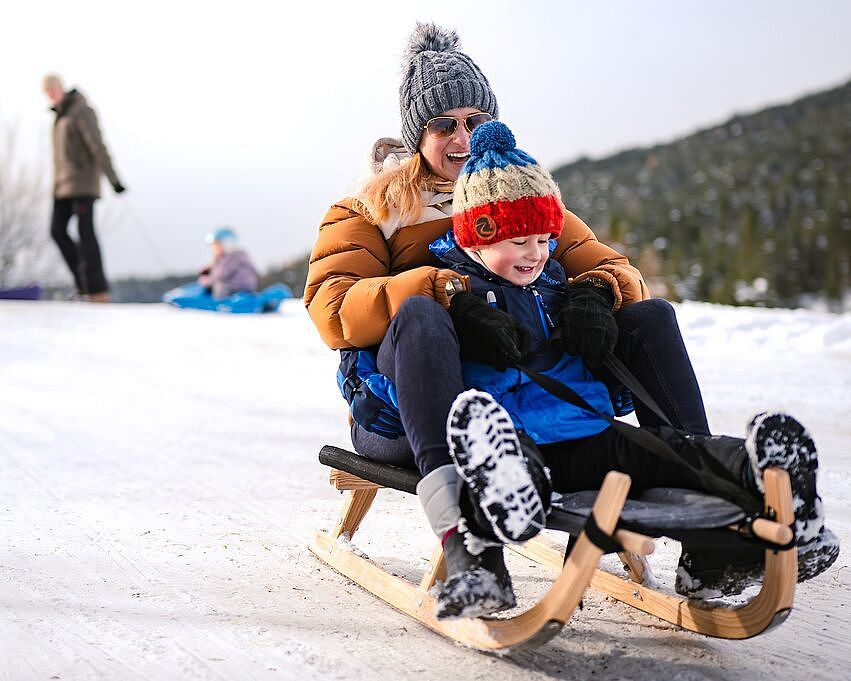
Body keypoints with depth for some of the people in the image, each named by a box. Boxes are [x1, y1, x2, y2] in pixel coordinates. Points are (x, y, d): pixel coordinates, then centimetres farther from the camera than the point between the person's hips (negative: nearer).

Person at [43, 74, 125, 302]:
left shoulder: (81, 111, -10)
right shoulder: (62, 114, 18)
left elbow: (98, 147, -17)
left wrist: (113, 179, -21)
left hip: (83, 183, -9)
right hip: (64, 184, 9)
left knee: (85, 232, -11)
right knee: (57, 230, 1)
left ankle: (98, 290, -9)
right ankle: (84, 283, 6)